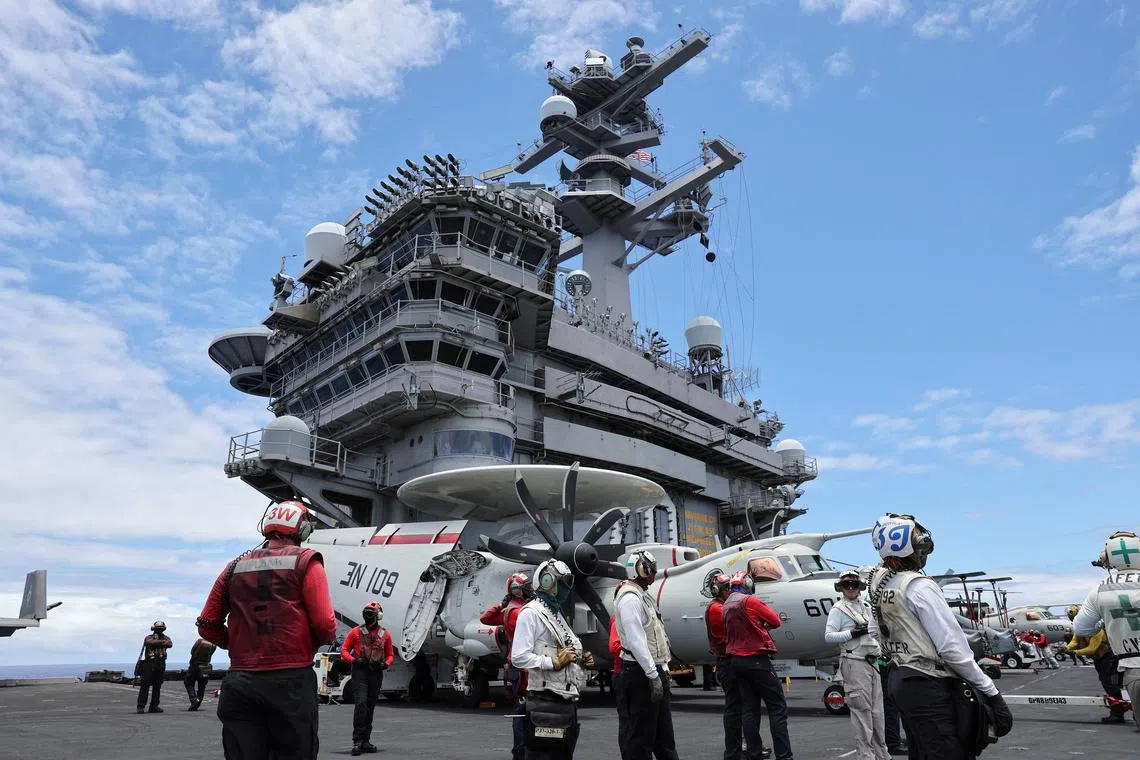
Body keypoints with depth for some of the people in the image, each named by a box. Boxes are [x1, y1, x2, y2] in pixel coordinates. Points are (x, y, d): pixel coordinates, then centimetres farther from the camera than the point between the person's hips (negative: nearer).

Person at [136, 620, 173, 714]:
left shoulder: (165, 637, 11)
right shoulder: (149, 638, 4)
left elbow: (170, 644, -11)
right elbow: (150, 642, -21)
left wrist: (157, 643, -18)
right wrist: (162, 641, -15)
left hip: (160, 665, 3)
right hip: (149, 664, -3)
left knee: (157, 687, 7)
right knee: (145, 686, -6)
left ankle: (154, 706, 13)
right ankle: (141, 707, -3)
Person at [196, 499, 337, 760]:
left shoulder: (236, 567, 12)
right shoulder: (305, 562, -2)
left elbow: (208, 626, 11)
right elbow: (325, 625, -11)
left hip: (240, 683, 4)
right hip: (291, 681, -4)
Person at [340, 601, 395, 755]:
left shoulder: (385, 635, 7)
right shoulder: (356, 632, 2)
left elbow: (390, 655, 14)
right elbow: (344, 650, 3)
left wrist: (385, 664, -6)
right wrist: (354, 660, -15)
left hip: (376, 673, 3)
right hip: (360, 672, -3)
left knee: (370, 708, 9)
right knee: (361, 703, -17)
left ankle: (365, 741, 18)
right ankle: (357, 741, -14)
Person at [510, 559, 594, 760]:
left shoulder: (557, 614, 19)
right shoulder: (531, 613, -10)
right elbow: (518, 657, -20)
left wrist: (581, 659, 7)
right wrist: (554, 662, -23)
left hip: (567, 701, 9)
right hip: (545, 703, -9)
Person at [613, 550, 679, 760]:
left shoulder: (643, 596, 17)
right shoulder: (630, 598, -17)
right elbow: (636, 641, -23)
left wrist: (663, 668, 16)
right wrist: (653, 675, -23)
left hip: (654, 670, 10)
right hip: (640, 674, -10)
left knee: (663, 728, 16)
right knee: (639, 733, -2)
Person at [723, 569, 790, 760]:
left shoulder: (726, 606, 12)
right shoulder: (750, 601, -11)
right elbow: (775, 621, -6)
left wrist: (759, 623, 9)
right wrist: (765, 609, 12)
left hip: (736, 660, 8)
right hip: (757, 659, -8)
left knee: (749, 708, 10)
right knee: (777, 708, -2)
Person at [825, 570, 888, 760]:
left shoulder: (867, 607, 16)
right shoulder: (838, 609, -4)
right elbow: (828, 636, -13)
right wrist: (853, 633, -20)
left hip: (872, 663, 7)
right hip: (854, 664, -7)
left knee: (877, 710, 12)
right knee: (861, 711, -6)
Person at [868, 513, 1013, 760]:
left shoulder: (878, 582, 4)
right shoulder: (920, 587, -18)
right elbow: (952, 648, -19)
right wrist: (992, 693, -14)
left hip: (900, 679, 9)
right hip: (928, 688, -9)